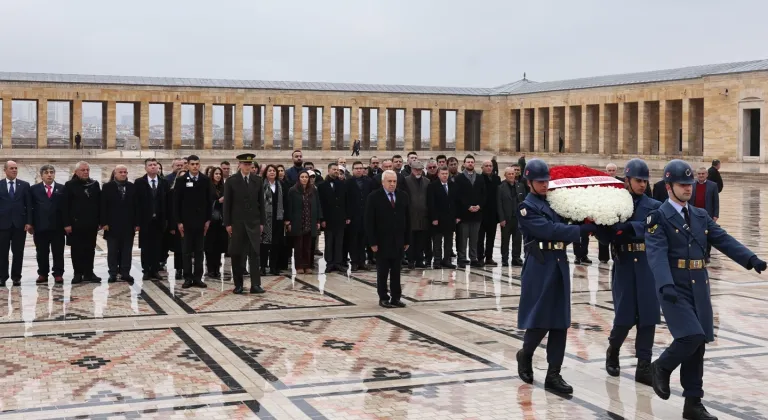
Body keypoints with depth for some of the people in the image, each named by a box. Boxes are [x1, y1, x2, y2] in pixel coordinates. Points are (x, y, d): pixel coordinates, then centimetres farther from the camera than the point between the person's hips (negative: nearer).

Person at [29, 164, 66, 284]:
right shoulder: (34, 189, 9)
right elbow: (30, 207, 6)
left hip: (57, 226, -1)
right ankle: (42, 274, 13)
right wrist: (30, 223, -3)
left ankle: (58, 274, 6)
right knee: (42, 252, 6)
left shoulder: (62, 189, 7)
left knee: (58, 252, 1)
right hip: (40, 226, 1)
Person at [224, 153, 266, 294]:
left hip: (253, 222, 1)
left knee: (255, 253, -4)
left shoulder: (258, 180, 6)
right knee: (236, 254, 3)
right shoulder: (232, 181, -2)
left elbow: (261, 202, 8)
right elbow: (227, 204, -2)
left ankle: (255, 284, -4)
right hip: (237, 222, -1)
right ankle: (238, 284, 10)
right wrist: (227, 223, -6)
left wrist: (262, 222, 3)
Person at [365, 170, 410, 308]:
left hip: (398, 241, 4)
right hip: (382, 242, -4)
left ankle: (396, 298, 13)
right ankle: (383, 298, 11)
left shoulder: (403, 196, 6)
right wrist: (373, 242, -13)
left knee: (396, 272, 7)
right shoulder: (374, 197, -6)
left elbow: (407, 219, 9)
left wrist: (407, 240, 6)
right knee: (382, 272, 4)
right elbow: (369, 222, -8)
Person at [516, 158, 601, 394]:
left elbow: (563, 227, 13)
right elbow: (550, 230, -17)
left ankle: (553, 375, 9)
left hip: (560, 264, 7)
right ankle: (525, 355, 25)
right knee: (540, 319, -3)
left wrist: (586, 224, -6)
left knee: (560, 321, 4)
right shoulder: (527, 207, -5)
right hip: (540, 267, -6)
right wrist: (584, 229, -18)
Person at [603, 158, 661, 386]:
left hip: (648, 267, 1)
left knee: (648, 317, 0)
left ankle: (644, 367, 8)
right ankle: (612, 351, 29)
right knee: (624, 317, 0)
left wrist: (628, 227, -24)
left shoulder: (654, 206, 5)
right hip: (624, 267, -1)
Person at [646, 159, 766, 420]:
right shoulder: (659, 218, -7)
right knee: (691, 337, -19)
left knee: (698, 345, 7)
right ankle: (661, 368, 11)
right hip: (675, 289, -6)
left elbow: (724, 241, 5)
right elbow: (657, 255, -19)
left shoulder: (701, 216, 14)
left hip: (699, 289, 6)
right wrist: (666, 285, -35)